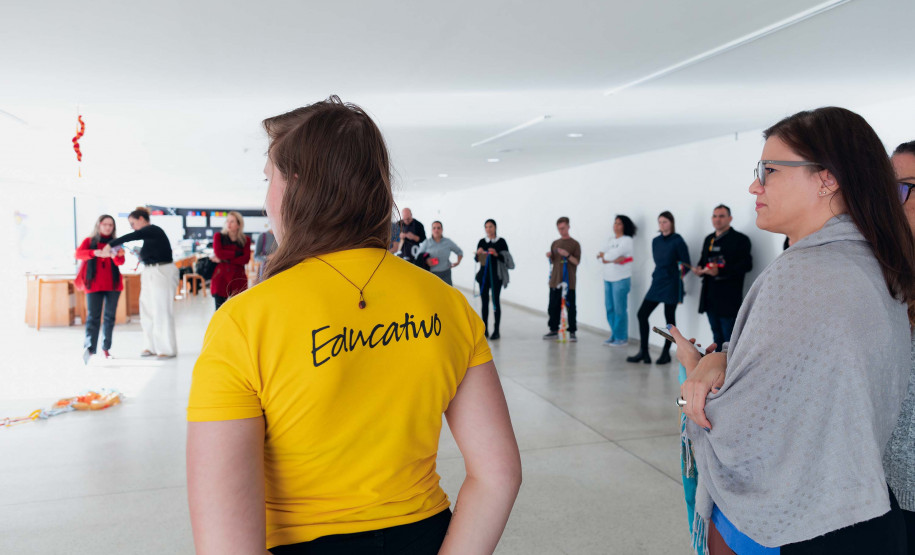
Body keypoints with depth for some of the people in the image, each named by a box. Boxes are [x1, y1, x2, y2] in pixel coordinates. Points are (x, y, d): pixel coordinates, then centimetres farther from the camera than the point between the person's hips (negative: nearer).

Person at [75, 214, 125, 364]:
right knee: (93, 317, -12)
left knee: (110, 316, 7)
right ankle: (89, 348, -22)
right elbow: (78, 254, -10)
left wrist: (116, 256, -29)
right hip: (94, 284, -2)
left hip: (113, 284, 2)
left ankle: (106, 347, 16)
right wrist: (95, 253, -28)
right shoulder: (89, 241, 9)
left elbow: (120, 262, -5)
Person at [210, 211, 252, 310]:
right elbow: (218, 253, -10)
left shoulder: (246, 240, 6)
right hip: (221, 277, 0)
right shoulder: (218, 236, 7)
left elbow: (246, 259, -7)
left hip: (238, 279, 1)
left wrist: (224, 260, -11)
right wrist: (237, 253, -8)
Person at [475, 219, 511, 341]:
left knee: (495, 301, -3)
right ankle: (485, 330, 10)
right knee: (484, 301, 4)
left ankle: (496, 331, 2)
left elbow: (506, 258, -3)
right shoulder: (481, 242, 9)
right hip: (484, 274, 3)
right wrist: (478, 254, -12)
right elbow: (477, 259, 9)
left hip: (496, 274, -3)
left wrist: (496, 254, -20)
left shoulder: (501, 241, 0)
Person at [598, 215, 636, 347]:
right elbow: (601, 258, 6)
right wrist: (612, 260, -11)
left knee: (620, 309, -5)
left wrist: (603, 255, 3)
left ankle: (622, 338, 4)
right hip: (608, 279, 7)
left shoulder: (627, 240, -5)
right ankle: (614, 336, 17)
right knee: (610, 308, 7)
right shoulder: (610, 240, 16)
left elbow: (613, 254, -16)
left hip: (621, 280, -7)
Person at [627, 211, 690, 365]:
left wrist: (679, 276, -12)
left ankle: (666, 352, 15)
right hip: (657, 283, 6)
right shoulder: (656, 241, 11)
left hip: (671, 284, -6)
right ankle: (643, 353, 7)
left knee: (669, 317, 2)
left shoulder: (677, 241, -7)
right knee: (642, 314, 0)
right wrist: (658, 274, 10)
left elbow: (686, 264, -6)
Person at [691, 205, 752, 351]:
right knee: (717, 338, 14)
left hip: (728, 300, -7)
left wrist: (719, 272, -24)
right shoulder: (709, 239, 18)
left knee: (729, 341, -6)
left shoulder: (740, 239, -5)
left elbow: (746, 265, -15)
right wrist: (699, 269, -1)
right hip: (710, 297, 7)